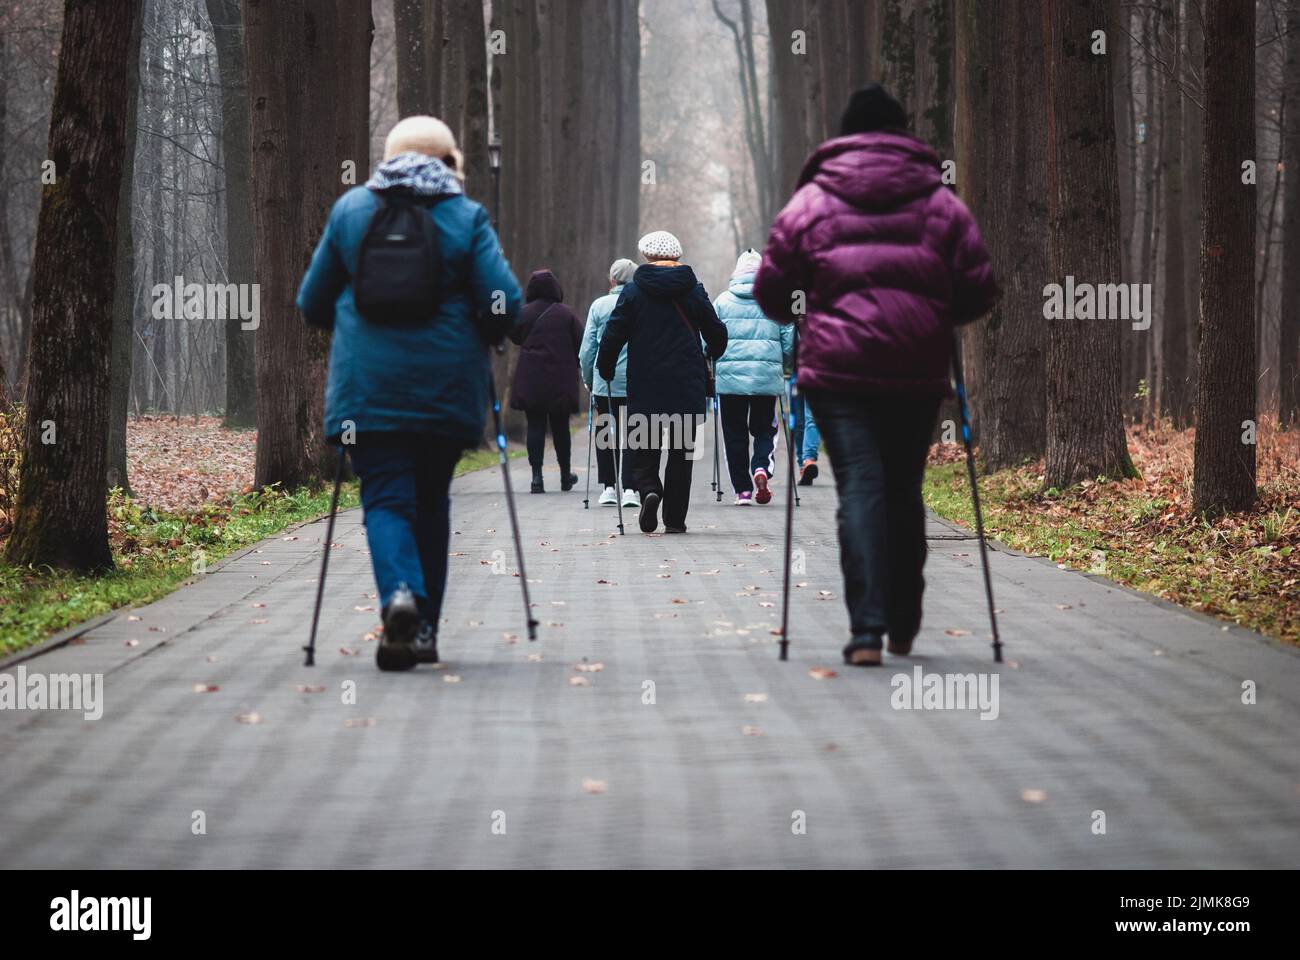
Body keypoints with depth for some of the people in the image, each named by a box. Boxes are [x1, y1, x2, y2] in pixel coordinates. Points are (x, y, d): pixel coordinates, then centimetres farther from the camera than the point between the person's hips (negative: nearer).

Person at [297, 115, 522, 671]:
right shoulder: (466, 217, 0)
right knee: (432, 501, 14)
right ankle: (424, 628, 15)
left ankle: (399, 594, -29)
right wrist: (484, 331, 16)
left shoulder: (349, 210, 6)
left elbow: (313, 302, 11)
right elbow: (506, 303, -7)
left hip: (368, 384, 0)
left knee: (385, 498, -1)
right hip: (447, 387, 0)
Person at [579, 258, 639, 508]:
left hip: (604, 382, 1)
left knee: (606, 432, 13)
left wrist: (587, 379, 13)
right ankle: (630, 489, -3)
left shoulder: (599, 305, 0)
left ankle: (609, 487, 13)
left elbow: (587, 349, 2)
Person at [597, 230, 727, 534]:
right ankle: (675, 517, 7)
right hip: (688, 387, 1)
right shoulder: (694, 290, 3)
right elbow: (716, 333, 9)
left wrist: (606, 369, 11)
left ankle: (649, 489, -21)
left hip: (644, 386, -1)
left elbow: (613, 334, -4)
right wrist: (712, 354, 30)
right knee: (681, 451, 9)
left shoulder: (633, 291, -1)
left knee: (642, 450, 7)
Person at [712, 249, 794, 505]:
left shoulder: (723, 300, 3)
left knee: (735, 432, 8)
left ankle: (742, 489, 4)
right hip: (767, 377, 0)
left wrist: (715, 363, 19)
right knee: (765, 429, 12)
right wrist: (779, 364, 21)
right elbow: (789, 341, 4)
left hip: (730, 376, 0)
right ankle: (762, 468, -15)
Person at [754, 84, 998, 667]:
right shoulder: (941, 204, 8)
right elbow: (980, 292, 8)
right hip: (919, 372, 2)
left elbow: (770, 291, 6)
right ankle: (903, 628, 23)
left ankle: (867, 630, -16)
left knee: (859, 489, -4)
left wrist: (802, 315, 27)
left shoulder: (811, 202, 5)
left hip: (838, 370, -2)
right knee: (904, 490, 14)